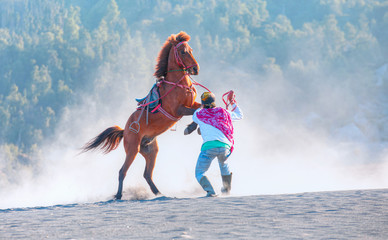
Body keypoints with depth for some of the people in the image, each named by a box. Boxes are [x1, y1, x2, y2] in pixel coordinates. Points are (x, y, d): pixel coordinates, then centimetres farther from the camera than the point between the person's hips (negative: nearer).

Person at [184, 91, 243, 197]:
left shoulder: (198, 114, 14)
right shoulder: (224, 112, 19)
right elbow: (239, 115, 37)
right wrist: (233, 102, 48)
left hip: (209, 146, -3)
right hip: (225, 146, 3)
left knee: (199, 173, 9)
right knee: (223, 163, 37)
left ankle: (210, 191, -16)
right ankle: (227, 189, 44)